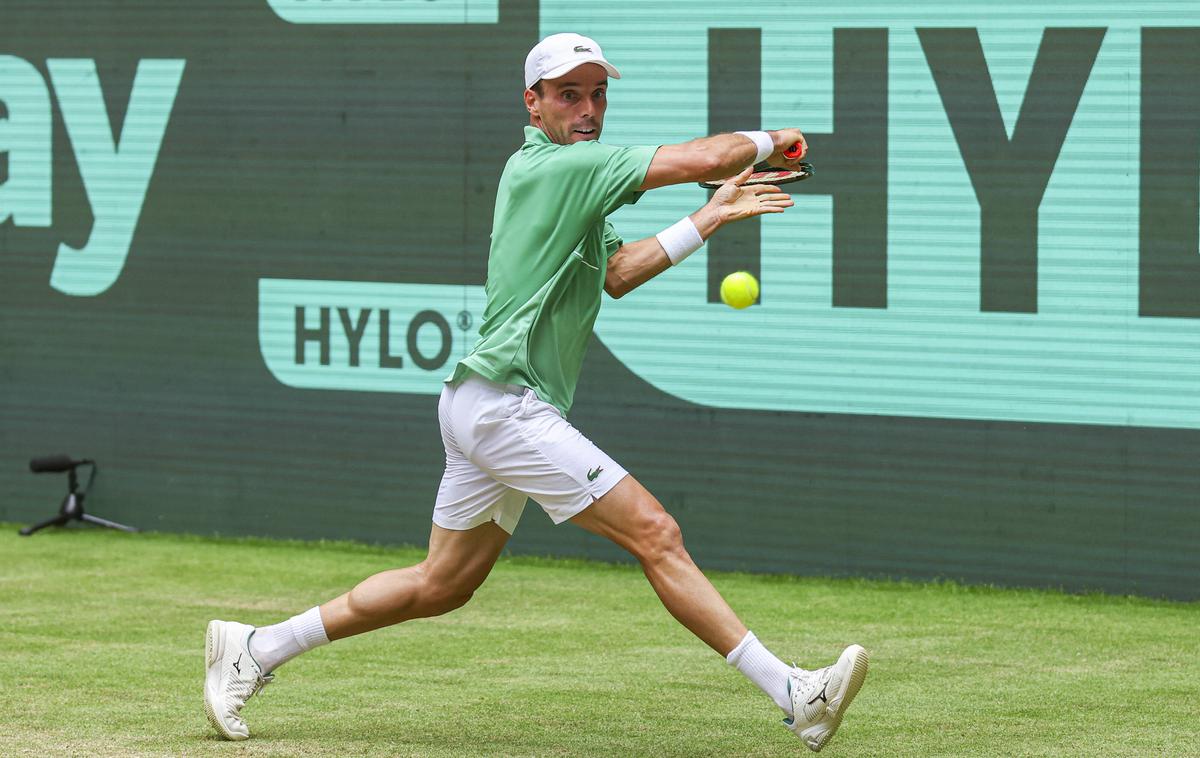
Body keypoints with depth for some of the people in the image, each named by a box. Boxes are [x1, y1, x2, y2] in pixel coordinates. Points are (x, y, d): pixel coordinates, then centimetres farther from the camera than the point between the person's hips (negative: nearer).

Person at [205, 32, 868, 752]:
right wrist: (770, 141, 2)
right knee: (656, 534, -14)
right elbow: (703, 159, -16)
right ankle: (792, 694, -17)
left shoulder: (559, 176, 18)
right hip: (506, 402, -11)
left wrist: (712, 218, 22)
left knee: (440, 586, 15)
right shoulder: (554, 165, -12)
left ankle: (255, 648, 23)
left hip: (482, 408, 11)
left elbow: (616, 273, 25)